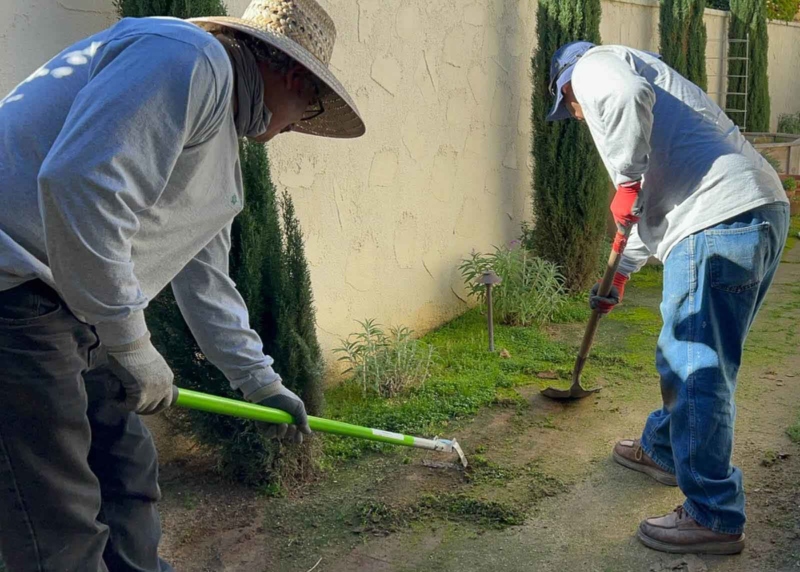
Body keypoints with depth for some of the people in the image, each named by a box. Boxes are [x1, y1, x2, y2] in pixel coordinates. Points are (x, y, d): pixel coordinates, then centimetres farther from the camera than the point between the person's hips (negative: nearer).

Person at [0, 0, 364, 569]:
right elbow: (80, 182, -27)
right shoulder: (190, 59, -14)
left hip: (70, 308, 10)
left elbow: (205, 281, 28)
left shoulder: (225, 158, 19)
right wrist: (132, 345, -18)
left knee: (130, 472, 16)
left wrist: (262, 382, 33)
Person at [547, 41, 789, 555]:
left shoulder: (592, 65, 7)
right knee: (681, 353, 24)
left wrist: (626, 179, -11)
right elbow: (656, 200, 40)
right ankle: (664, 451, 43)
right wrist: (622, 272, 46)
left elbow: (628, 93, -22)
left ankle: (714, 519, 8)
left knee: (697, 371, -3)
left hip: (719, 223, -10)